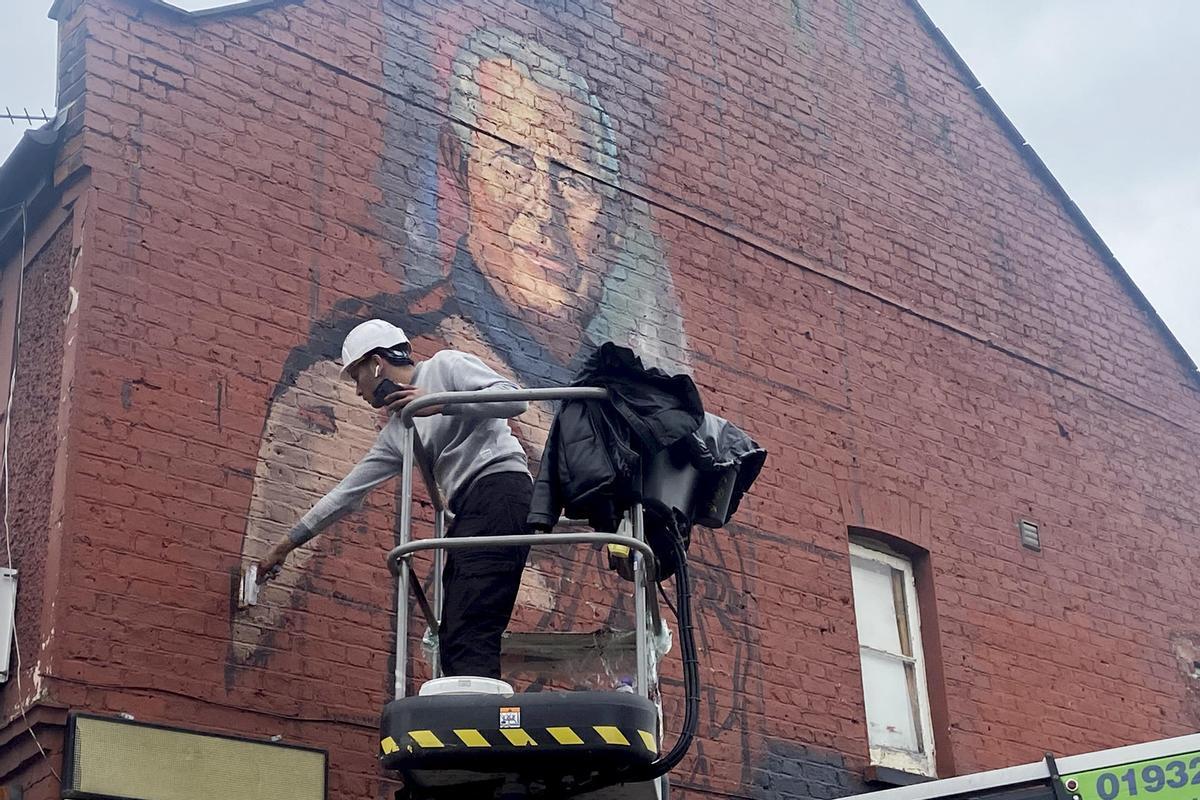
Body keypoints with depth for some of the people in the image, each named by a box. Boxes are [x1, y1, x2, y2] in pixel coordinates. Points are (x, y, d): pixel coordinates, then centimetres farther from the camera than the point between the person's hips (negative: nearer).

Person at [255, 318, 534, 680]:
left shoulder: (445, 365, 5)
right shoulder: (395, 433, 23)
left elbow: (514, 398, -6)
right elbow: (348, 491, 27)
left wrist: (440, 404, -13)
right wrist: (288, 542, 29)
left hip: (500, 488, -8)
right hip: (466, 509, 8)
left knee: (468, 636, -21)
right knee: (454, 645, -2)